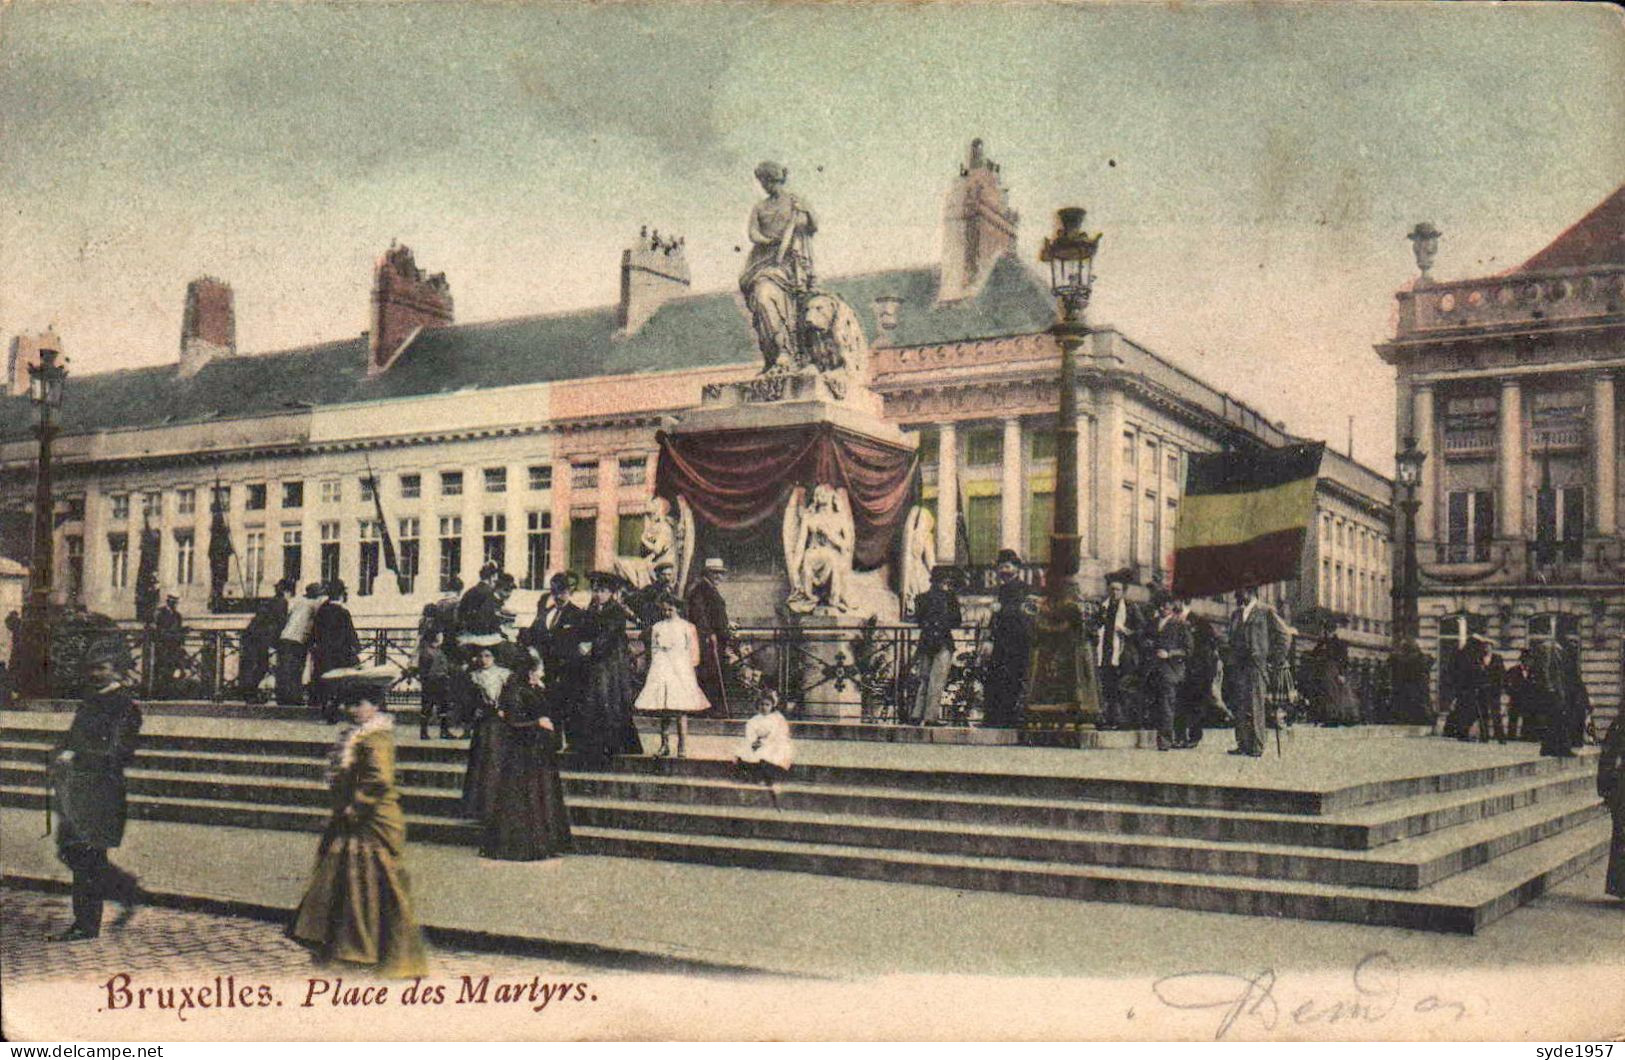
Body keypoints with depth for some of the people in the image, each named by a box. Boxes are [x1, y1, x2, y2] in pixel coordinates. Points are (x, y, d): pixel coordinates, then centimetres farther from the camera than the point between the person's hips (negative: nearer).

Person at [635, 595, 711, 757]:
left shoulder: (687, 627, 5)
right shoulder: (656, 628, 13)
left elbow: (693, 654, 5)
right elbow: (653, 651, 13)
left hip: (681, 672, -3)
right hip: (661, 672, 3)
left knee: (681, 710, -8)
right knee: (663, 711, 3)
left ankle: (682, 747, -5)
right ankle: (664, 745, 11)